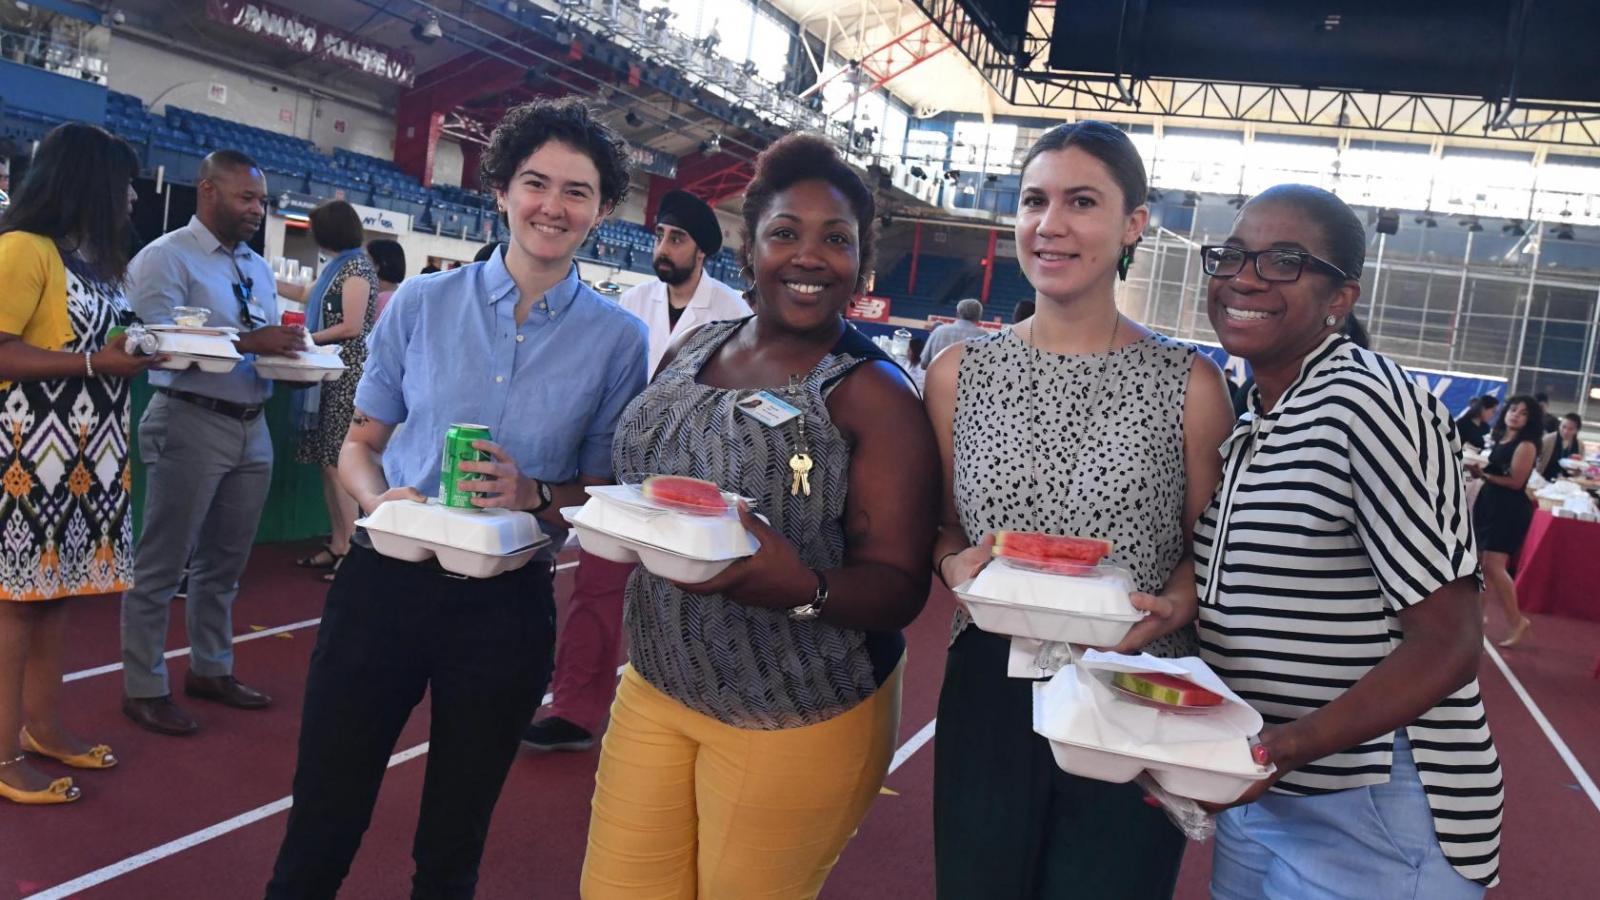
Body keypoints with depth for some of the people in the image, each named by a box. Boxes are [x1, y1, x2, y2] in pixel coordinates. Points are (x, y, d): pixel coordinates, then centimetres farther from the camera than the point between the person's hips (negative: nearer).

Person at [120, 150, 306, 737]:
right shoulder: (166, 258, -8)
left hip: (252, 427, 8)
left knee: (225, 563, 17)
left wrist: (290, 352, -5)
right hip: (190, 423, -7)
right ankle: (143, 688, 14)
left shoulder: (258, 268, 16)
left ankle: (210, 669, 31)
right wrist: (248, 342, -25)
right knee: (162, 565, 3)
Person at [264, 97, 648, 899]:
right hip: (386, 582, 0)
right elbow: (360, 445, 7)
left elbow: (609, 490, 4)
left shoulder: (618, 340, -2)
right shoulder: (421, 305, -1)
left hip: (507, 603, 0)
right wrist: (380, 500, -14)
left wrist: (535, 495, -16)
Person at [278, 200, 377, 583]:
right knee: (328, 462, 8)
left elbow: (353, 327, -15)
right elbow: (308, 295, 35)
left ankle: (354, 550, -8)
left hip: (347, 375, -9)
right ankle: (337, 545, 13)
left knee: (340, 464, -10)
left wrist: (309, 338, -7)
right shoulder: (338, 267, 18)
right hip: (331, 374, 9)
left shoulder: (356, 267, -9)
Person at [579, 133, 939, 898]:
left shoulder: (874, 396, -14)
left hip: (798, 720, -5)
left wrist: (805, 591, -35)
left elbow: (899, 588, -16)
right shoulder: (693, 349, 2)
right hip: (656, 686, 5)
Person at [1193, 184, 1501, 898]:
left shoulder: (1370, 403, -18)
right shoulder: (1249, 429, 8)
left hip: (1371, 822, -8)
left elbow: (1446, 646, -21)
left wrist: (1289, 745, -31)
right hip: (1256, 797, 8)